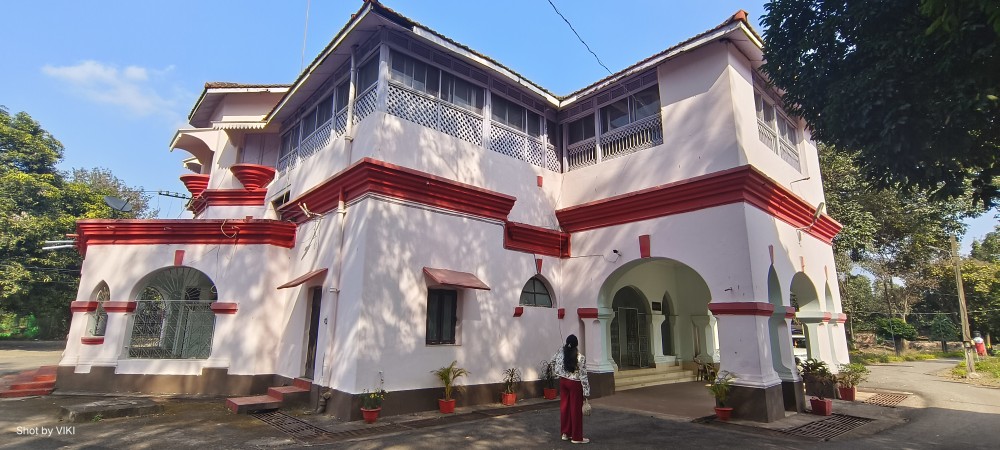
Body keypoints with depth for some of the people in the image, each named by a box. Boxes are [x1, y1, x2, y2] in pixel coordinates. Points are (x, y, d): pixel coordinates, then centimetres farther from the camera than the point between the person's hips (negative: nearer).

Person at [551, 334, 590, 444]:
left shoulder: (561, 353, -5)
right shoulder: (580, 358, -19)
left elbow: (553, 361, 15)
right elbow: (583, 376, -16)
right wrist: (586, 391, -8)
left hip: (563, 381, 5)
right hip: (575, 384, -5)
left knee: (564, 407, 15)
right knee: (576, 409, 4)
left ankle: (565, 433, 24)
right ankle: (576, 437, 13)